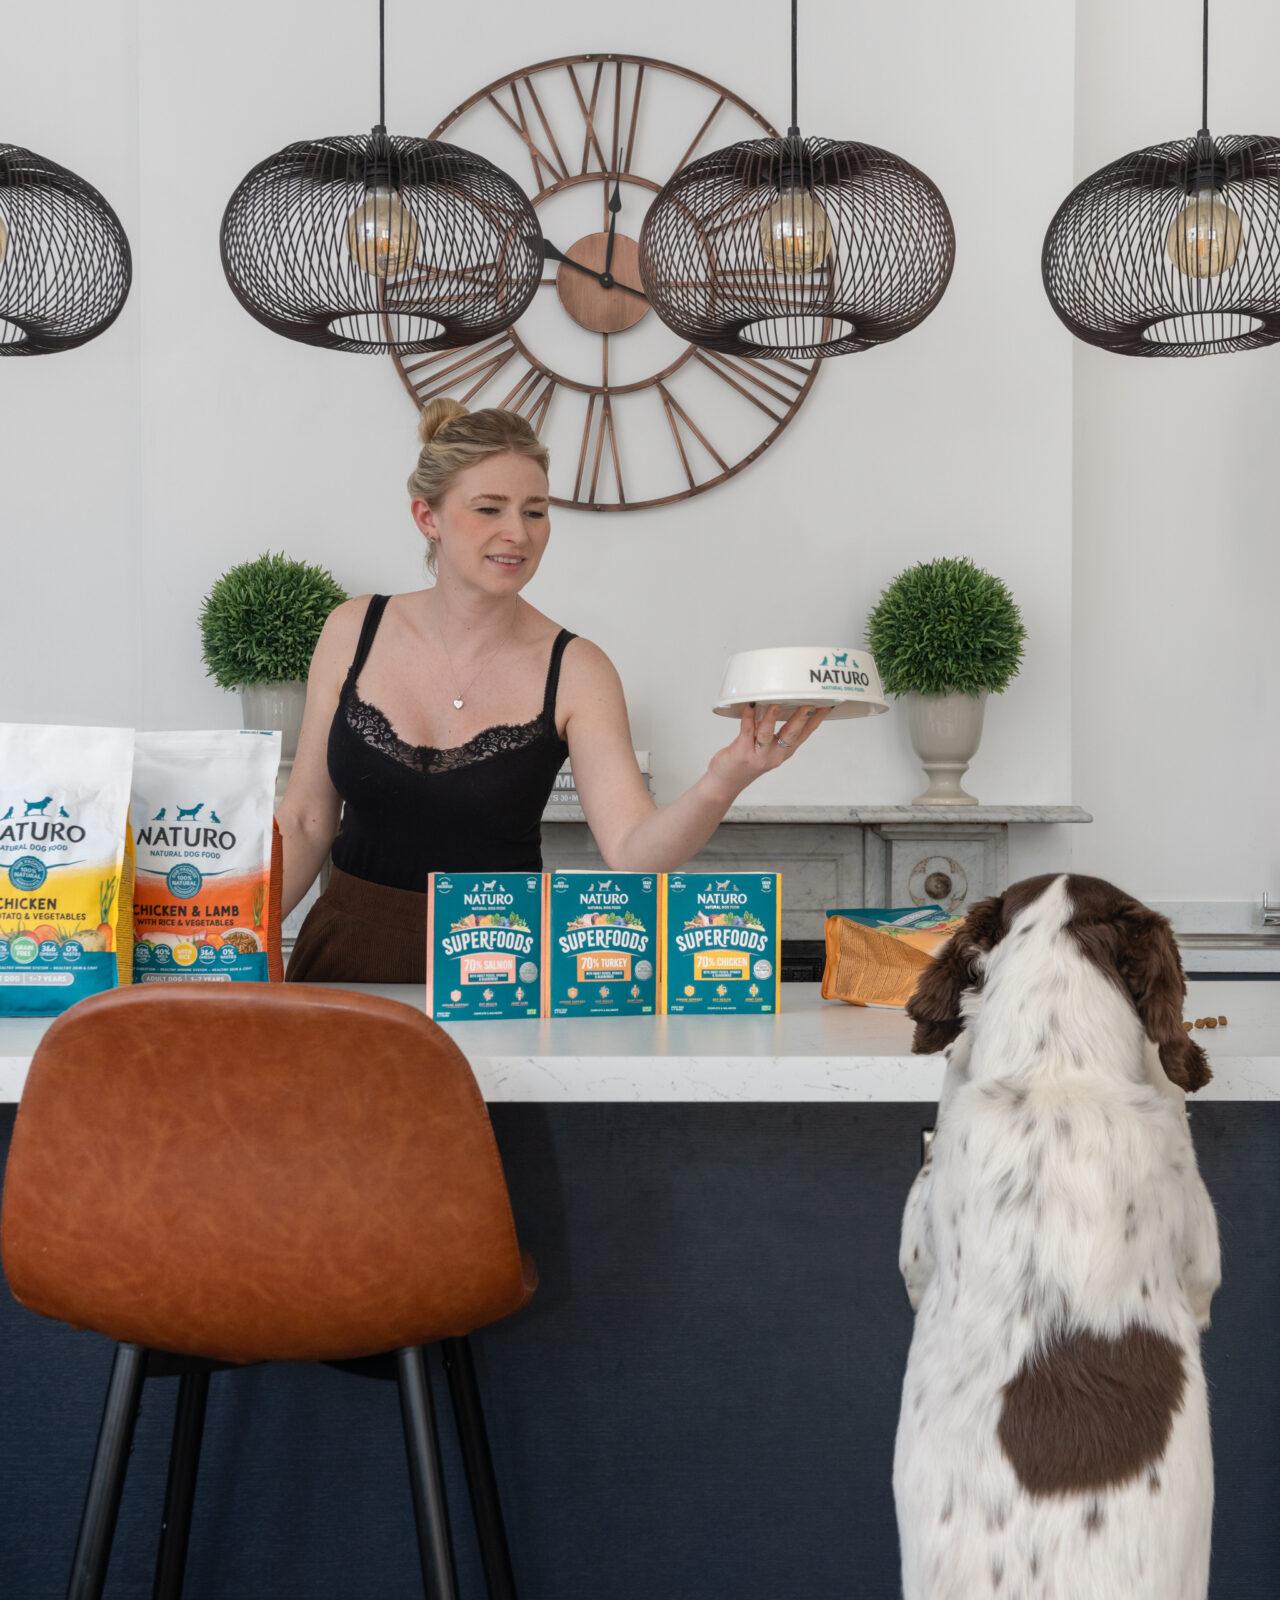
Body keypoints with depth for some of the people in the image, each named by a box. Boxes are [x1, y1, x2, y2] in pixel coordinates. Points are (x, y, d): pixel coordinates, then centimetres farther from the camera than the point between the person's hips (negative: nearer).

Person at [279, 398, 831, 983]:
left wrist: (722, 783, -32)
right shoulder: (354, 632, 0)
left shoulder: (575, 671, -6)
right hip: (349, 949, 1)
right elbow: (306, 820, 5)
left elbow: (633, 853, -15)